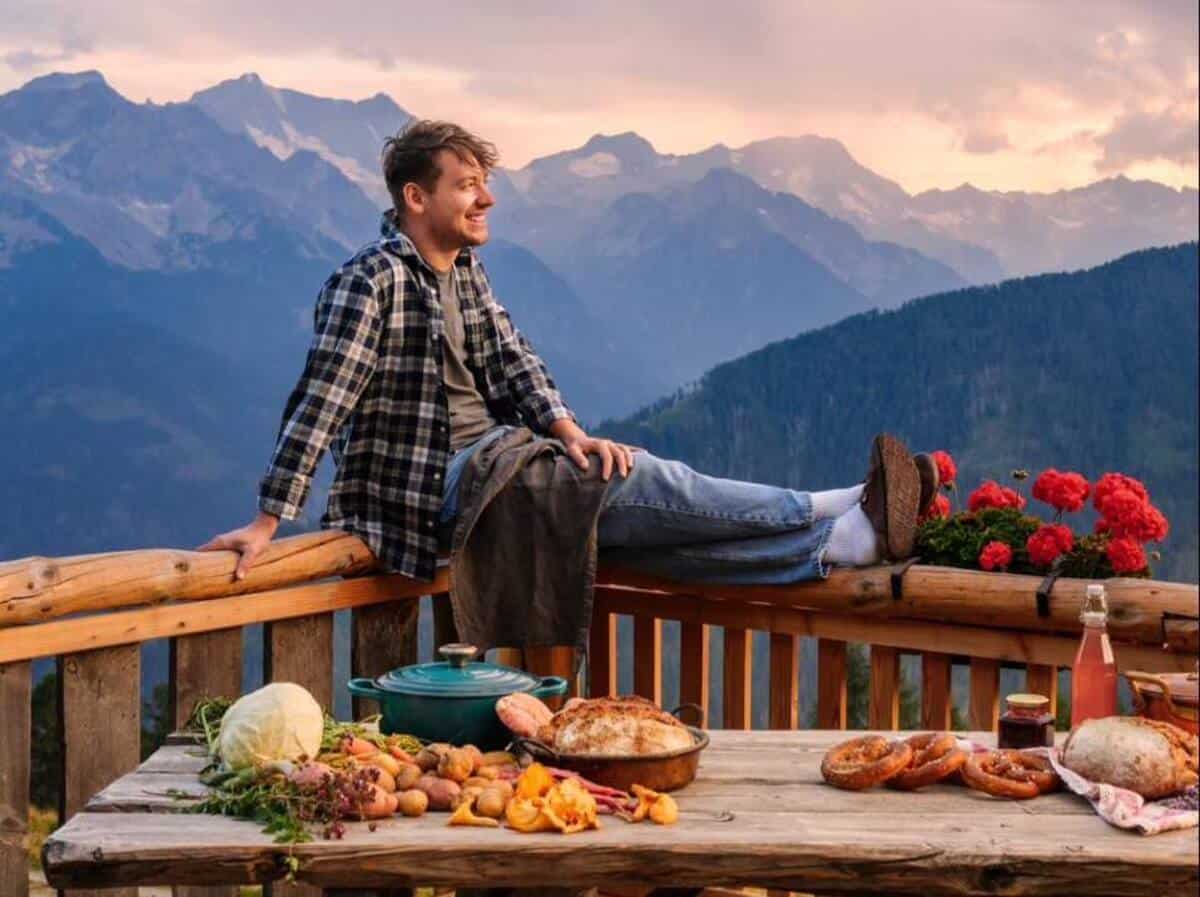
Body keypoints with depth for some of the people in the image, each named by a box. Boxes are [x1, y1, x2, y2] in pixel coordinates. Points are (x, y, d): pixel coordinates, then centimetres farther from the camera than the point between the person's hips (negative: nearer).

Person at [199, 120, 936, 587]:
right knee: (645, 484, -19)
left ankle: (843, 540, -19)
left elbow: (515, 366, 8)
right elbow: (322, 400, -20)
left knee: (657, 528, -8)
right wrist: (267, 522, -24)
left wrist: (570, 433, -11)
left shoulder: (465, 272, 13)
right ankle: (841, 519, -19)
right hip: (440, 482, -8)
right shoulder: (372, 281, -13)